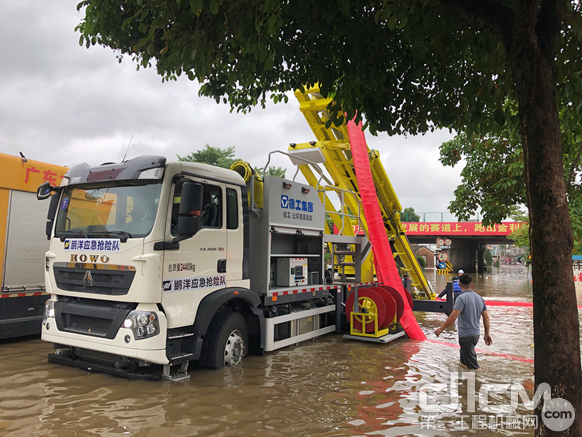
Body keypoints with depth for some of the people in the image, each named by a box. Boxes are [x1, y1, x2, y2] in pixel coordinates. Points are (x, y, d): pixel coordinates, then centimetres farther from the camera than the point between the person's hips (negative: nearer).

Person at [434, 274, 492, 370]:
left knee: (473, 366, 1)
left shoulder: (462, 298, -18)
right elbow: (486, 317, 9)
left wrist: (441, 329, -14)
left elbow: (453, 317, -23)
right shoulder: (479, 298, 6)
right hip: (476, 334, 8)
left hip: (466, 335, -8)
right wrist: (487, 334, 18)